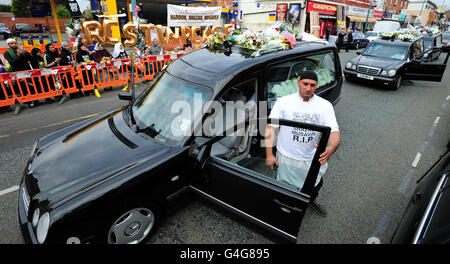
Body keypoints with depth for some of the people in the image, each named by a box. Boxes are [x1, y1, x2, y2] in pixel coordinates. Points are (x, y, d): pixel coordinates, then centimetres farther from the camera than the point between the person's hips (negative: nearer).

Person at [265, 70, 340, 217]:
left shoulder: (325, 105, -7)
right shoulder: (283, 101, -11)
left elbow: (334, 132, -16)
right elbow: (270, 127, -9)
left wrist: (330, 149, -39)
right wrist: (269, 154, -14)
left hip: (312, 159, 3)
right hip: (286, 157, -2)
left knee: (316, 184, 26)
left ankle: (311, 201, 60)